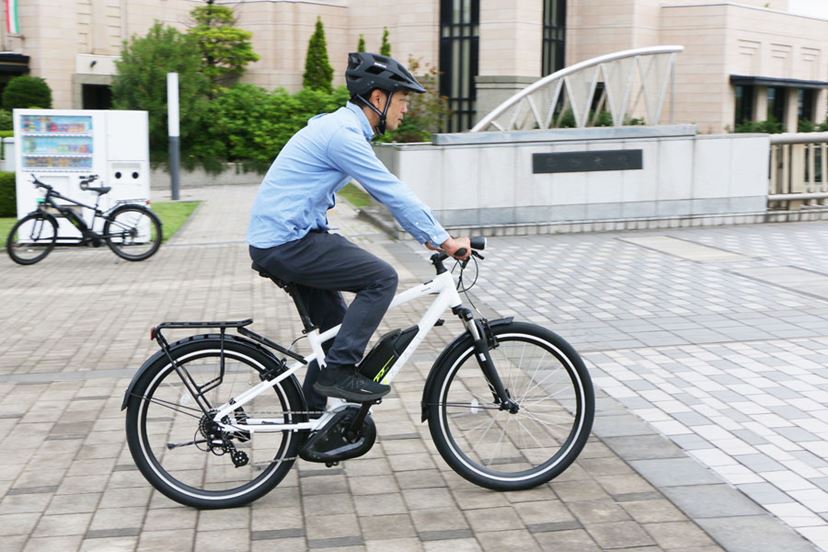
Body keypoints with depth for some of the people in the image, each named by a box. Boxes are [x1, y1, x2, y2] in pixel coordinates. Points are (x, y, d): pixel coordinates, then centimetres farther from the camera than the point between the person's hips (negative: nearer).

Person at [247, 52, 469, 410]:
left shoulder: (344, 128, 14)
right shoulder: (343, 134, -18)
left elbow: (389, 193, 20)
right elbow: (393, 193, -18)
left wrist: (429, 238, 17)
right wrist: (445, 241, -12)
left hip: (277, 240, 10)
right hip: (287, 243, -10)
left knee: (337, 326, 15)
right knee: (382, 278, -14)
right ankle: (339, 370, -8)